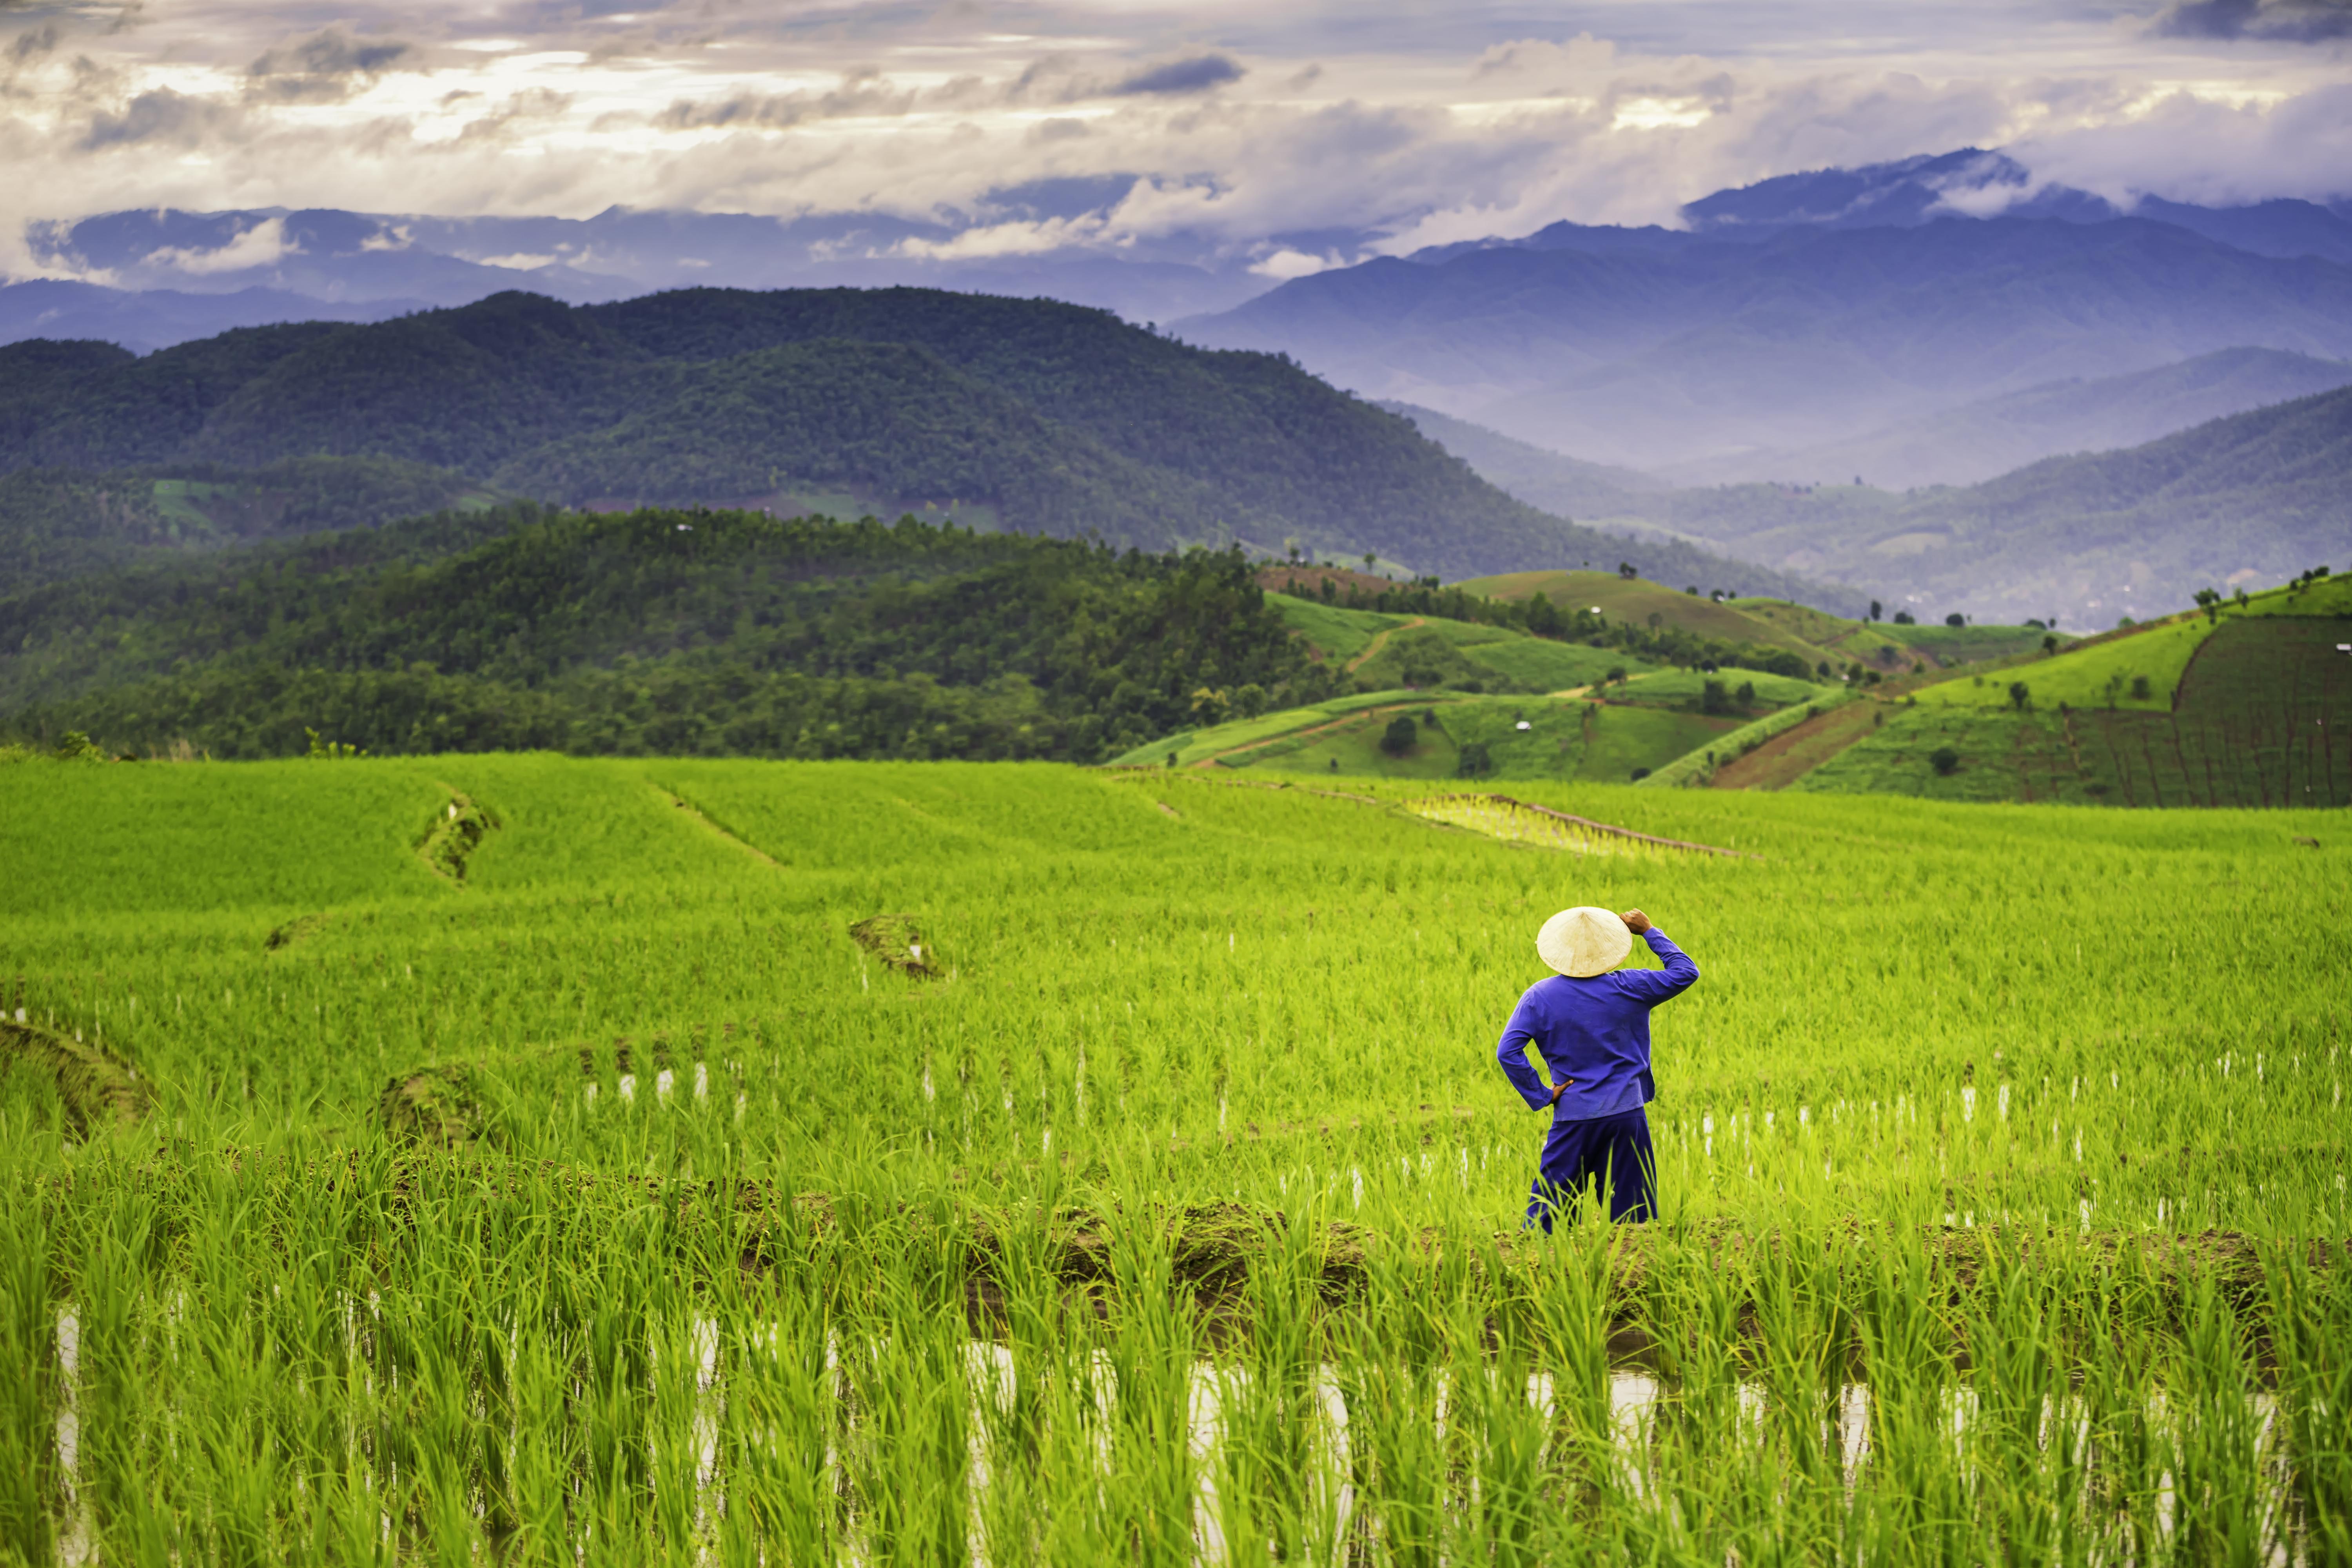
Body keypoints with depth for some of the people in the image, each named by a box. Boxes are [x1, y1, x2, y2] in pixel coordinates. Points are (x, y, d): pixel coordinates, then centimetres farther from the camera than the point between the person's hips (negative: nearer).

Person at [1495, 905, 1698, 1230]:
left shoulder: (1540, 997, -5)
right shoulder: (1626, 988, -6)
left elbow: (1508, 1052, -12)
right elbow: (1686, 973, 5)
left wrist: (1542, 1095, -6)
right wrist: (1650, 932, 11)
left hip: (1573, 1117, 0)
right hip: (1626, 1115, 0)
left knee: (1546, 1214, 6)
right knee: (1633, 1217, 8)